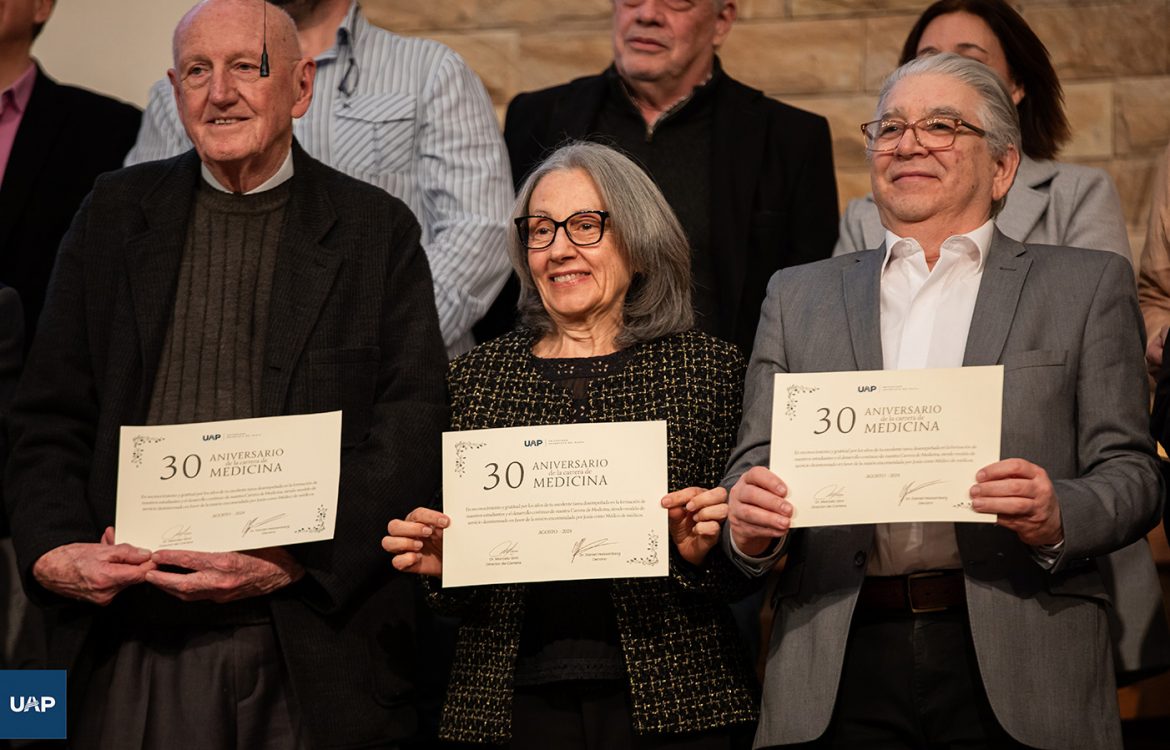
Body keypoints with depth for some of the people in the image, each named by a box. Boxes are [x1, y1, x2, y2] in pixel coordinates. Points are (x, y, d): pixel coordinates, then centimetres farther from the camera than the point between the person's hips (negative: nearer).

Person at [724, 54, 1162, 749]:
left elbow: (1131, 474, 4)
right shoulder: (799, 295, 17)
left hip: (1016, 666, -1)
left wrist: (1056, 518, -18)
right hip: (843, 671, 2)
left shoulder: (1089, 285, 10)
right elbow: (758, 463, 12)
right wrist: (751, 527, -11)